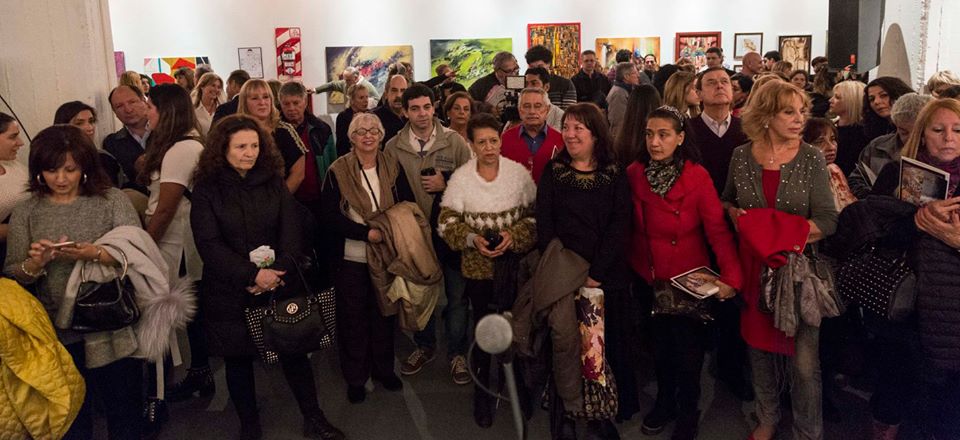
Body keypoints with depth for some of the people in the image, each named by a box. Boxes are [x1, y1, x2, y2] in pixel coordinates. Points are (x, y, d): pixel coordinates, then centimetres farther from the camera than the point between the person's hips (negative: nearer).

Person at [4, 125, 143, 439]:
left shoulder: (112, 200, -2)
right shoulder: (25, 214, 4)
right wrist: (35, 263, -17)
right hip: (59, 333, 2)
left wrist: (96, 255, -25)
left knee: (124, 408, 10)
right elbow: (13, 277, 4)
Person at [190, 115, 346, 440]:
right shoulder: (207, 189, -4)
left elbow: (291, 233, -3)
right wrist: (252, 274, -20)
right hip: (230, 292, -1)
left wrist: (277, 273, -17)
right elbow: (209, 244, -13)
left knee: (294, 352, 6)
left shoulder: (273, 182, 3)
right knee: (238, 360, 10)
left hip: (279, 287, 2)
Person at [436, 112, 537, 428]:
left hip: (515, 265, 0)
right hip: (478, 267, 0)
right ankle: (483, 390, 28)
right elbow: (447, 223, -2)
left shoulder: (519, 172, -5)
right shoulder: (460, 177, -4)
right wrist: (472, 238, -18)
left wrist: (514, 235, -16)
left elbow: (536, 215, -1)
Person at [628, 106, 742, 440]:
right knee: (660, 344, 18)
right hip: (648, 277, 3)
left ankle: (688, 412, 32)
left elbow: (718, 229, -19)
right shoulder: (634, 174, -7)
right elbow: (629, 225, -1)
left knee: (689, 349, 10)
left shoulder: (697, 176, -16)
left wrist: (731, 277, -28)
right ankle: (664, 402, 40)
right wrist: (632, 264, -8)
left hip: (688, 276, -2)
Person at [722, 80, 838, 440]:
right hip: (752, 265, 3)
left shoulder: (811, 159, -6)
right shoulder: (742, 156, 0)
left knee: (803, 361, -2)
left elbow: (827, 220, -10)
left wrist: (785, 233, -20)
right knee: (759, 346, 16)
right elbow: (726, 200, 16)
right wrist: (734, 213, -5)